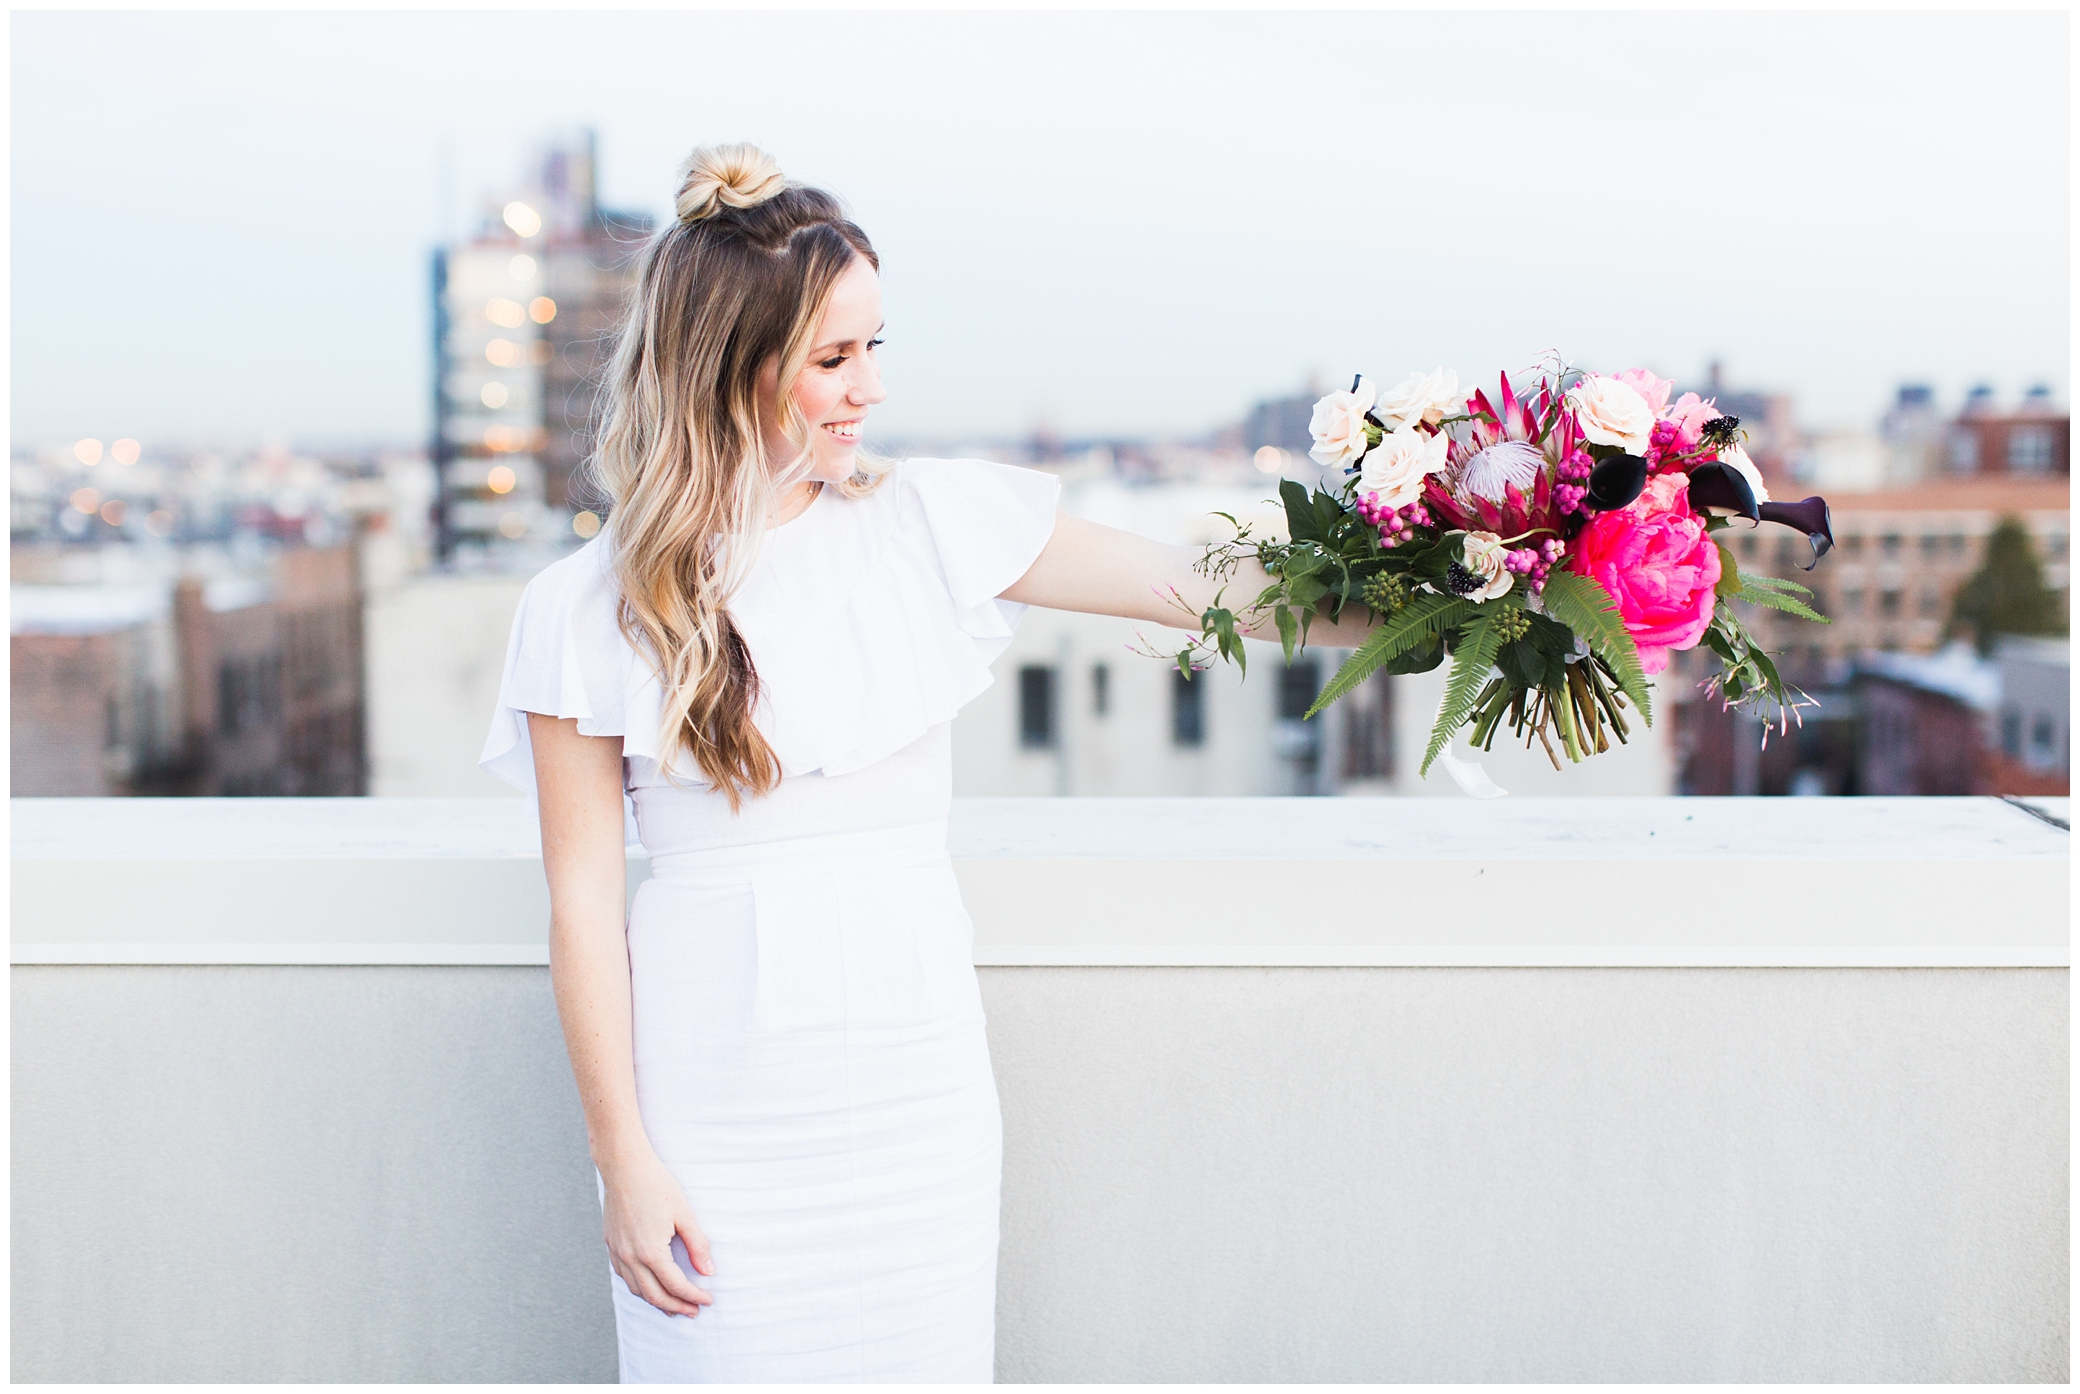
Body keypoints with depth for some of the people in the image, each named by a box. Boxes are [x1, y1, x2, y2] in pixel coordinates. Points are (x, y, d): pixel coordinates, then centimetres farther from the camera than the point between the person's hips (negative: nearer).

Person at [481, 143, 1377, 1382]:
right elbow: (585, 897, -4)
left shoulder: (936, 522, 1)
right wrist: (624, 1160, -5)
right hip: (718, 1109, -2)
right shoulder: (591, 609, -4)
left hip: (918, 1087, 2)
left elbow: (1196, 588, 2)